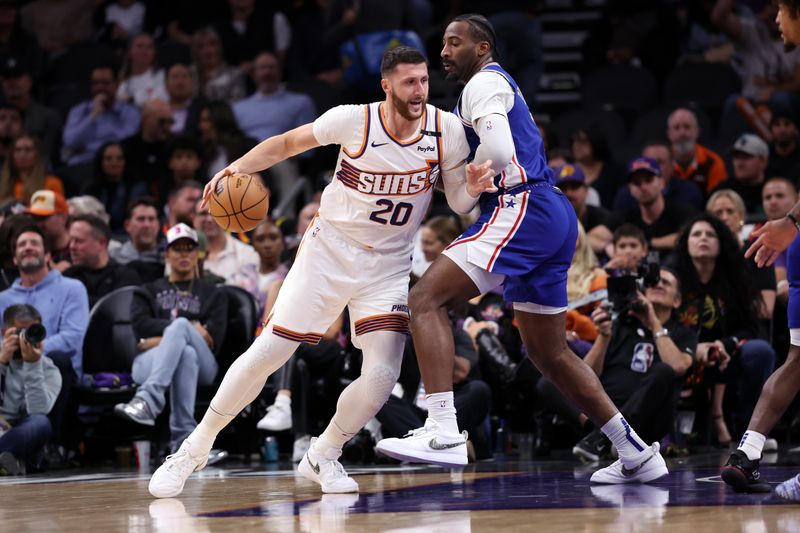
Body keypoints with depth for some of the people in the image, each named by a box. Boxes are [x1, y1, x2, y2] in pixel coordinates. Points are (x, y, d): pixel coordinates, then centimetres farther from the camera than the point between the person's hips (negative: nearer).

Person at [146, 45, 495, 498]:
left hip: (388, 267, 2)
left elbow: (459, 202, -1)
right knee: (267, 353, -5)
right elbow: (288, 143, -1)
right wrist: (238, 167, -16)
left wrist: (473, 187, -24)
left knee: (382, 375, -16)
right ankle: (196, 448, 13)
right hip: (328, 252, -1)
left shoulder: (446, 129, -10)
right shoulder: (354, 121, -15)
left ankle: (323, 457, 10)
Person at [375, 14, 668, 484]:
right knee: (550, 354, 17)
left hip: (522, 208, -10)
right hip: (553, 217, 10)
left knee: (428, 299, -17)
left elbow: (497, 150, -20)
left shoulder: (485, 82, -3)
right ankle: (638, 454, 20)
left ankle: (443, 432, -29)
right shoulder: (502, 86, 28)